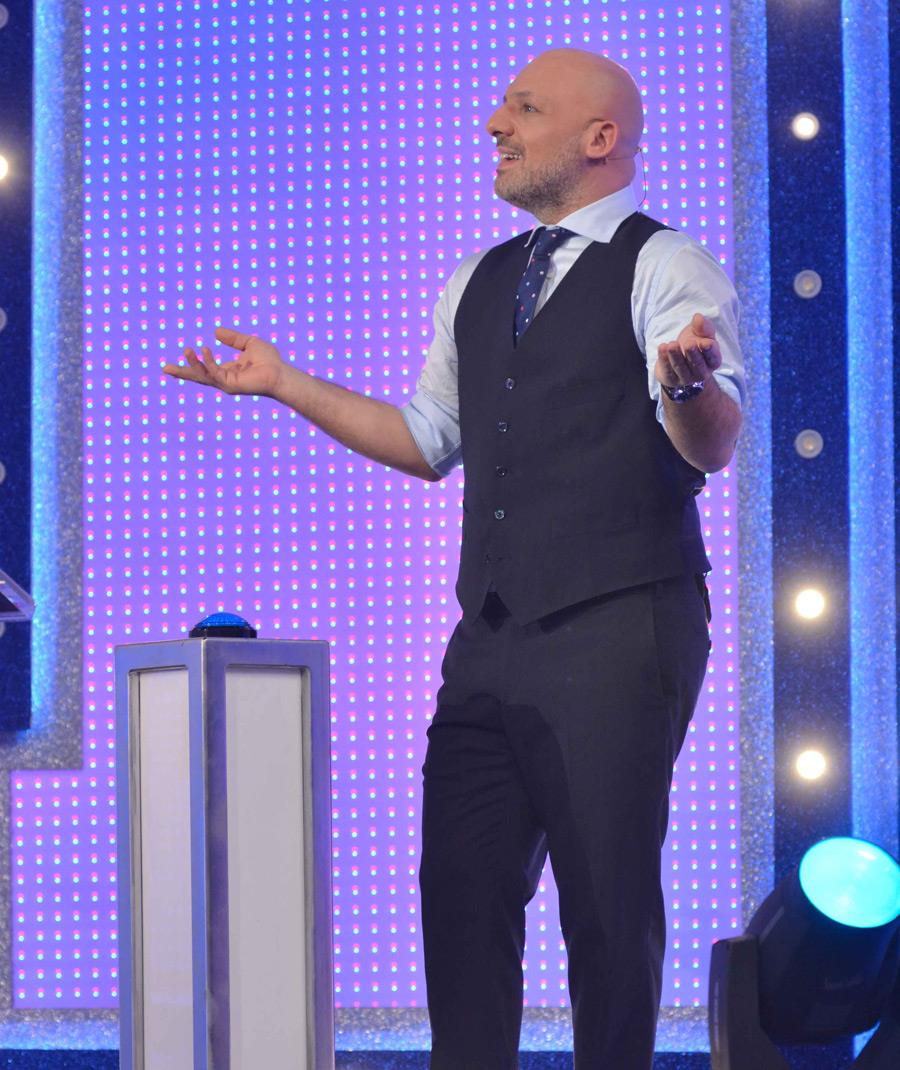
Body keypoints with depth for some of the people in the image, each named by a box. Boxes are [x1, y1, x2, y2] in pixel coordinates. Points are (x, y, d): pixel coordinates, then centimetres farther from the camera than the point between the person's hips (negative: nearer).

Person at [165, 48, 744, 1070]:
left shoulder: (668, 268, -4)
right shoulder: (476, 286, 20)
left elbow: (711, 448, -15)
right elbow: (429, 440, 27)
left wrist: (688, 379, -38)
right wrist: (287, 384, 20)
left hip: (617, 634, -7)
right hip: (491, 639, 7)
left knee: (608, 901, -4)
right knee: (460, 889, 6)